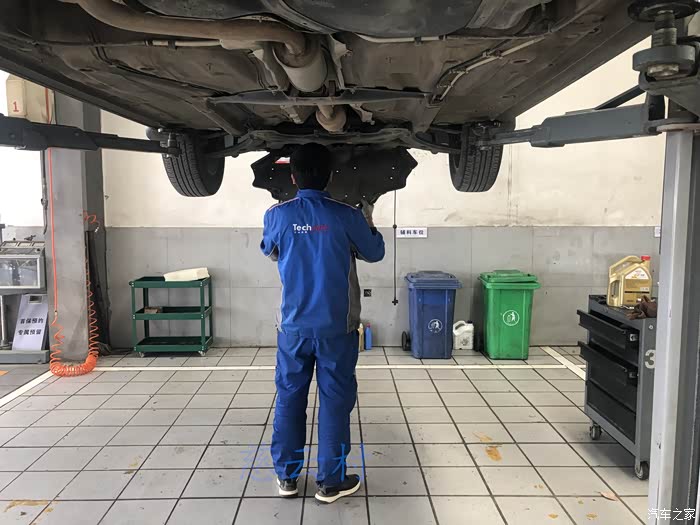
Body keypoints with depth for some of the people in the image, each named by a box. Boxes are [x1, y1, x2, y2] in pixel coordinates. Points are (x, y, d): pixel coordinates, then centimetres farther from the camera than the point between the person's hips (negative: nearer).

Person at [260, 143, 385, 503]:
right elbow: (374, 254, 6)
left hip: (294, 325, 2)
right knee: (335, 400, 8)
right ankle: (331, 481, 17)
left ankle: (287, 476, 25)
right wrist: (367, 220, 23)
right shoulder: (347, 215, -10)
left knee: (289, 398, 14)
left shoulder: (277, 215, -5)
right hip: (336, 326, -1)